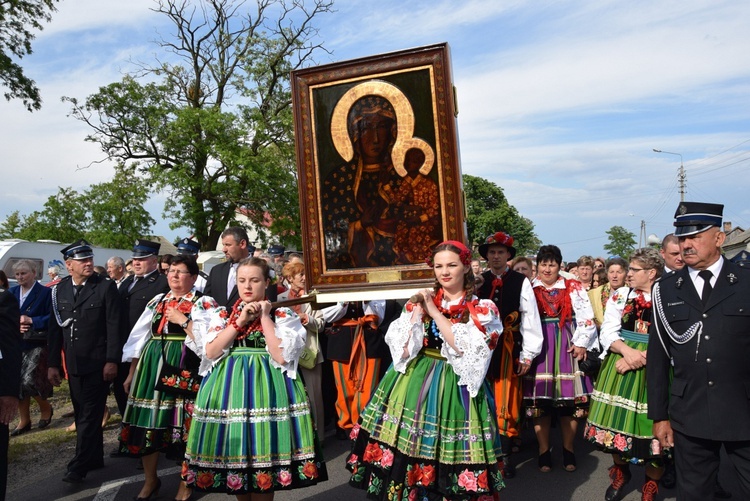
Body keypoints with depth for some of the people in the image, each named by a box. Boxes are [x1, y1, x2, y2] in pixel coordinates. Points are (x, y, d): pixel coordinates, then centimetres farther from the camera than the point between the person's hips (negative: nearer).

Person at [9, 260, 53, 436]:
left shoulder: (45, 292, -5)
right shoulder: (11, 293, 11)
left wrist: (31, 321, -20)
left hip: (37, 344, -5)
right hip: (16, 344, 5)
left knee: (29, 381, -12)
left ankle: (46, 408, 16)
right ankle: (24, 421, 22)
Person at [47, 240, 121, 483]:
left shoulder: (106, 287, -6)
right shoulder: (60, 289, 6)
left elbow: (114, 326, -9)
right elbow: (55, 328, 8)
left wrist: (112, 361, -14)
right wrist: (53, 363, 6)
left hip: (98, 363, -5)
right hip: (73, 363, 5)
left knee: (90, 415, 0)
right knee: (83, 414, 13)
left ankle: (79, 466, 8)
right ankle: (94, 457, 27)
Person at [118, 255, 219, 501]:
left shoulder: (203, 303, -2)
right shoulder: (157, 301, 14)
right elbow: (139, 338, 16)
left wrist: (183, 320, -16)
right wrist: (131, 373, 14)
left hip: (184, 370, -5)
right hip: (152, 368, 5)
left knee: (182, 424, 2)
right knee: (147, 422, 10)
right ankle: (150, 479, 31)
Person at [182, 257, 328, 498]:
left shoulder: (283, 315, 0)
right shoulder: (223, 314, 10)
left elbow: (282, 356, -13)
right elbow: (210, 353, -3)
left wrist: (264, 317, -10)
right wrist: (240, 321, -9)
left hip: (267, 386, -3)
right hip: (229, 386, 3)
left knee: (263, 455, -1)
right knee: (234, 456, 9)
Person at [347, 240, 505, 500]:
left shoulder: (482, 309, 0)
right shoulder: (420, 302, 7)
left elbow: (463, 348, -15)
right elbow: (403, 349, -2)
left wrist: (434, 312, -13)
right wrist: (418, 310, -8)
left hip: (456, 387, -2)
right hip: (415, 382, 3)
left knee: (453, 457, 2)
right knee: (408, 448, 5)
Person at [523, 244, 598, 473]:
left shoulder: (573, 288, 6)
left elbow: (586, 317, 1)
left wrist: (581, 343, -7)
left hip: (566, 348, 0)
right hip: (538, 349, 0)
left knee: (569, 399, 3)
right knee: (539, 398, 2)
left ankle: (568, 449, 20)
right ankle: (544, 450, 16)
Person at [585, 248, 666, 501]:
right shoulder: (620, 295, 4)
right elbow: (608, 332, 0)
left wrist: (641, 357, -18)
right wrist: (626, 350, -18)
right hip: (619, 365, 3)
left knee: (653, 425, 4)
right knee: (617, 421, 9)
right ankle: (621, 471, 34)